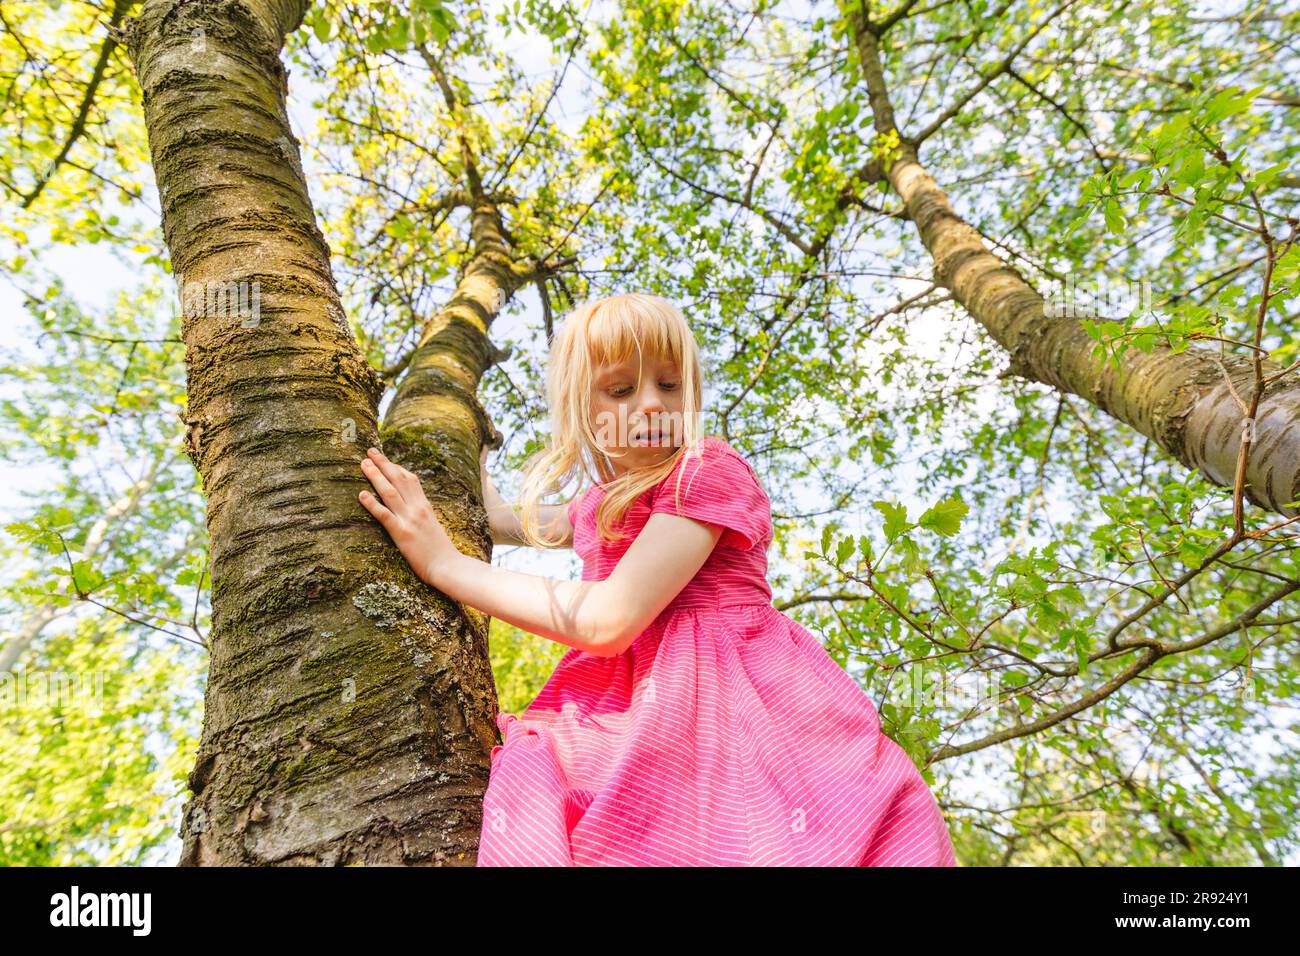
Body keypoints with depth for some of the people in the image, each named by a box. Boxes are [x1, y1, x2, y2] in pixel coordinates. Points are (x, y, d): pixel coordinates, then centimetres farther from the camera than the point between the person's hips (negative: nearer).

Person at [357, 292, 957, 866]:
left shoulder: (709, 471, -8)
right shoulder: (605, 499, 15)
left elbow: (609, 619, -17)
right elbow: (513, 525, 37)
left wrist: (442, 562, -9)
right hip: (636, 710, 6)